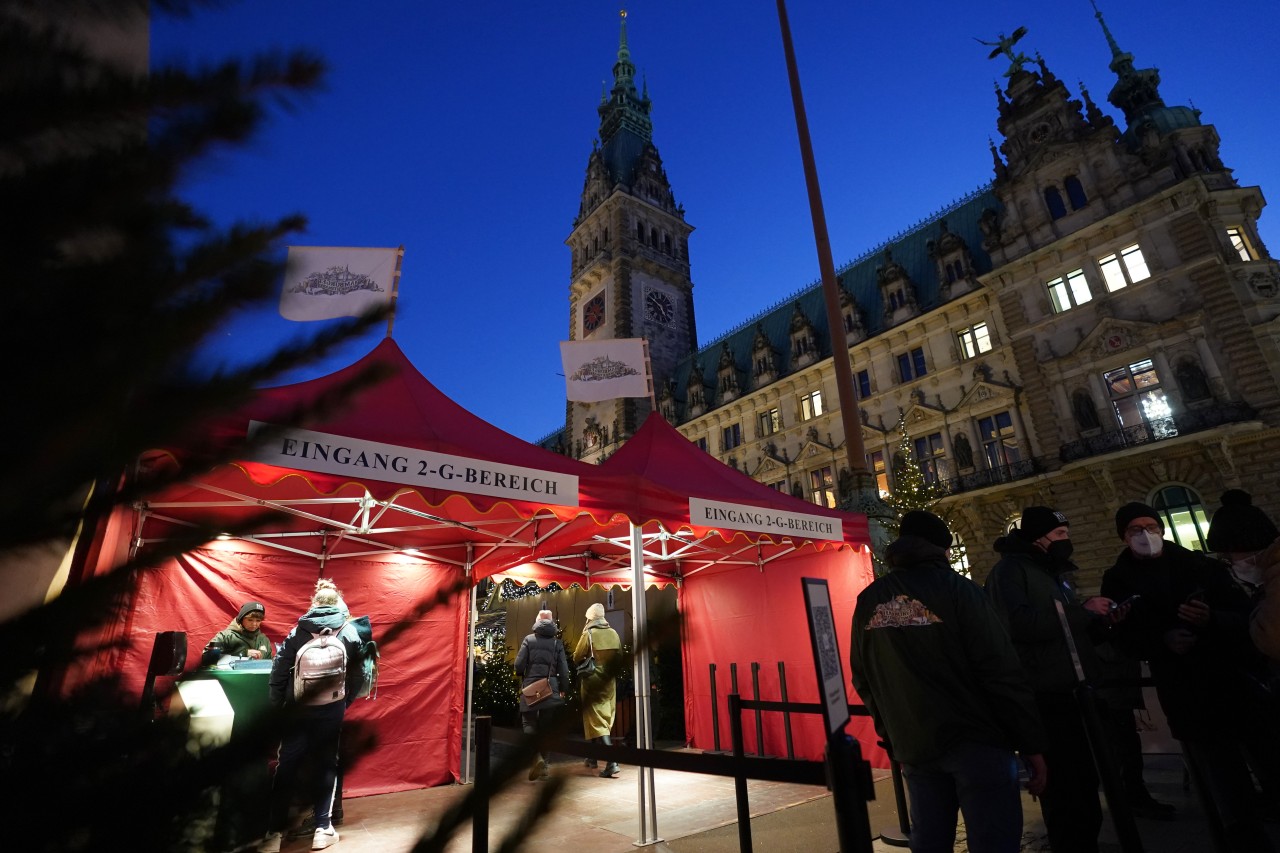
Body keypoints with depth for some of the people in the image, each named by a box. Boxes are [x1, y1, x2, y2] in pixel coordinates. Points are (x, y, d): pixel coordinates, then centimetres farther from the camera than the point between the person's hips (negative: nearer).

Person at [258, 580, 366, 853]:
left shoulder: (298, 631, -2)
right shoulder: (349, 633, -2)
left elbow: (278, 671, -5)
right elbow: (357, 675, -1)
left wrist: (277, 704, 4)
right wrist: (345, 702, 12)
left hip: (298, 710, 0)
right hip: (331, 710, 0)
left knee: (286, 768, 11)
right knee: (326, 766, 12)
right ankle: (323, 829, 17)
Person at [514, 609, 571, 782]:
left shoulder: (529, 639, -3)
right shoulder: (557, 643, 1)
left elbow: (519, 664, -7)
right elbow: (564, 670, 0)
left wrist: (522, 677, 14)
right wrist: (562, 689, 14)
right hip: (551, 689, 2)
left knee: (529, 723, 6)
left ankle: (536, 756, -17)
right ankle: (543, 765, 15)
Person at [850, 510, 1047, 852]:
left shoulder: (868, 602, 2)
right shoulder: (956, 588, -10)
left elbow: (862, 678, 7)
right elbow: (1002, 672, -12)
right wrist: (1031, 744, -4)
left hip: (912, 745, 5)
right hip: (974, 739, -4)